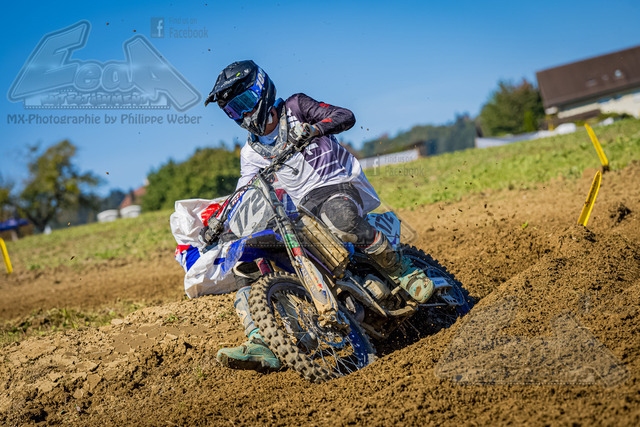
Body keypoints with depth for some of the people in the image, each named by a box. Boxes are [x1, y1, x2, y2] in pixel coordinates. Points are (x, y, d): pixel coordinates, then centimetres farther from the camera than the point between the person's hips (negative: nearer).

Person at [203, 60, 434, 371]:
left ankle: (404, 272, -25)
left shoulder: (295, 107, 3)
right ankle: (263, 345, -20)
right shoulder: (251, 152, 16)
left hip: (340, 185, -6)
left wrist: (313, 129, -27)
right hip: (304, 209, 6)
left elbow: (346, 117, -8)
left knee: (339, 217, -44)